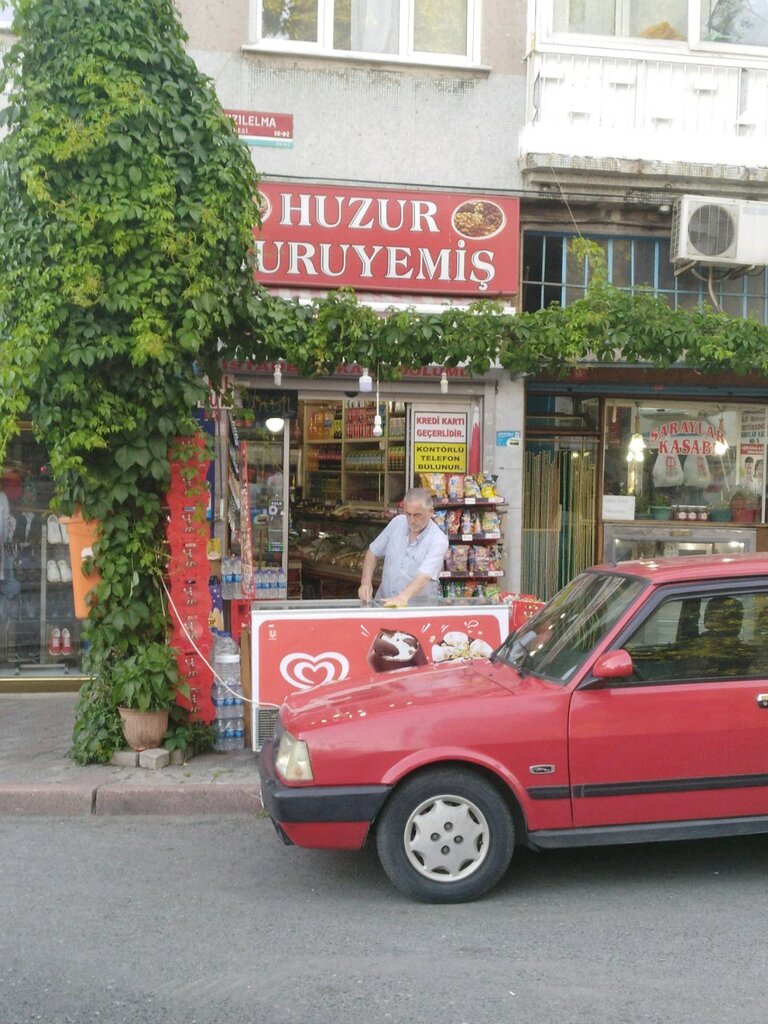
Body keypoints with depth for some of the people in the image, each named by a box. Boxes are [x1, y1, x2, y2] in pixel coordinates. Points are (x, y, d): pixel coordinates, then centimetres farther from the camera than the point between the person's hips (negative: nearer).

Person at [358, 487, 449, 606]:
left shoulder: (439, 540, -13)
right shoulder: (397, 522, 2)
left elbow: (423, 577, -26)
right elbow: (373, 553, 12)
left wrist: (404, 597, -42)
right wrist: (366, 582, -4)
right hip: (385, 602, 3)